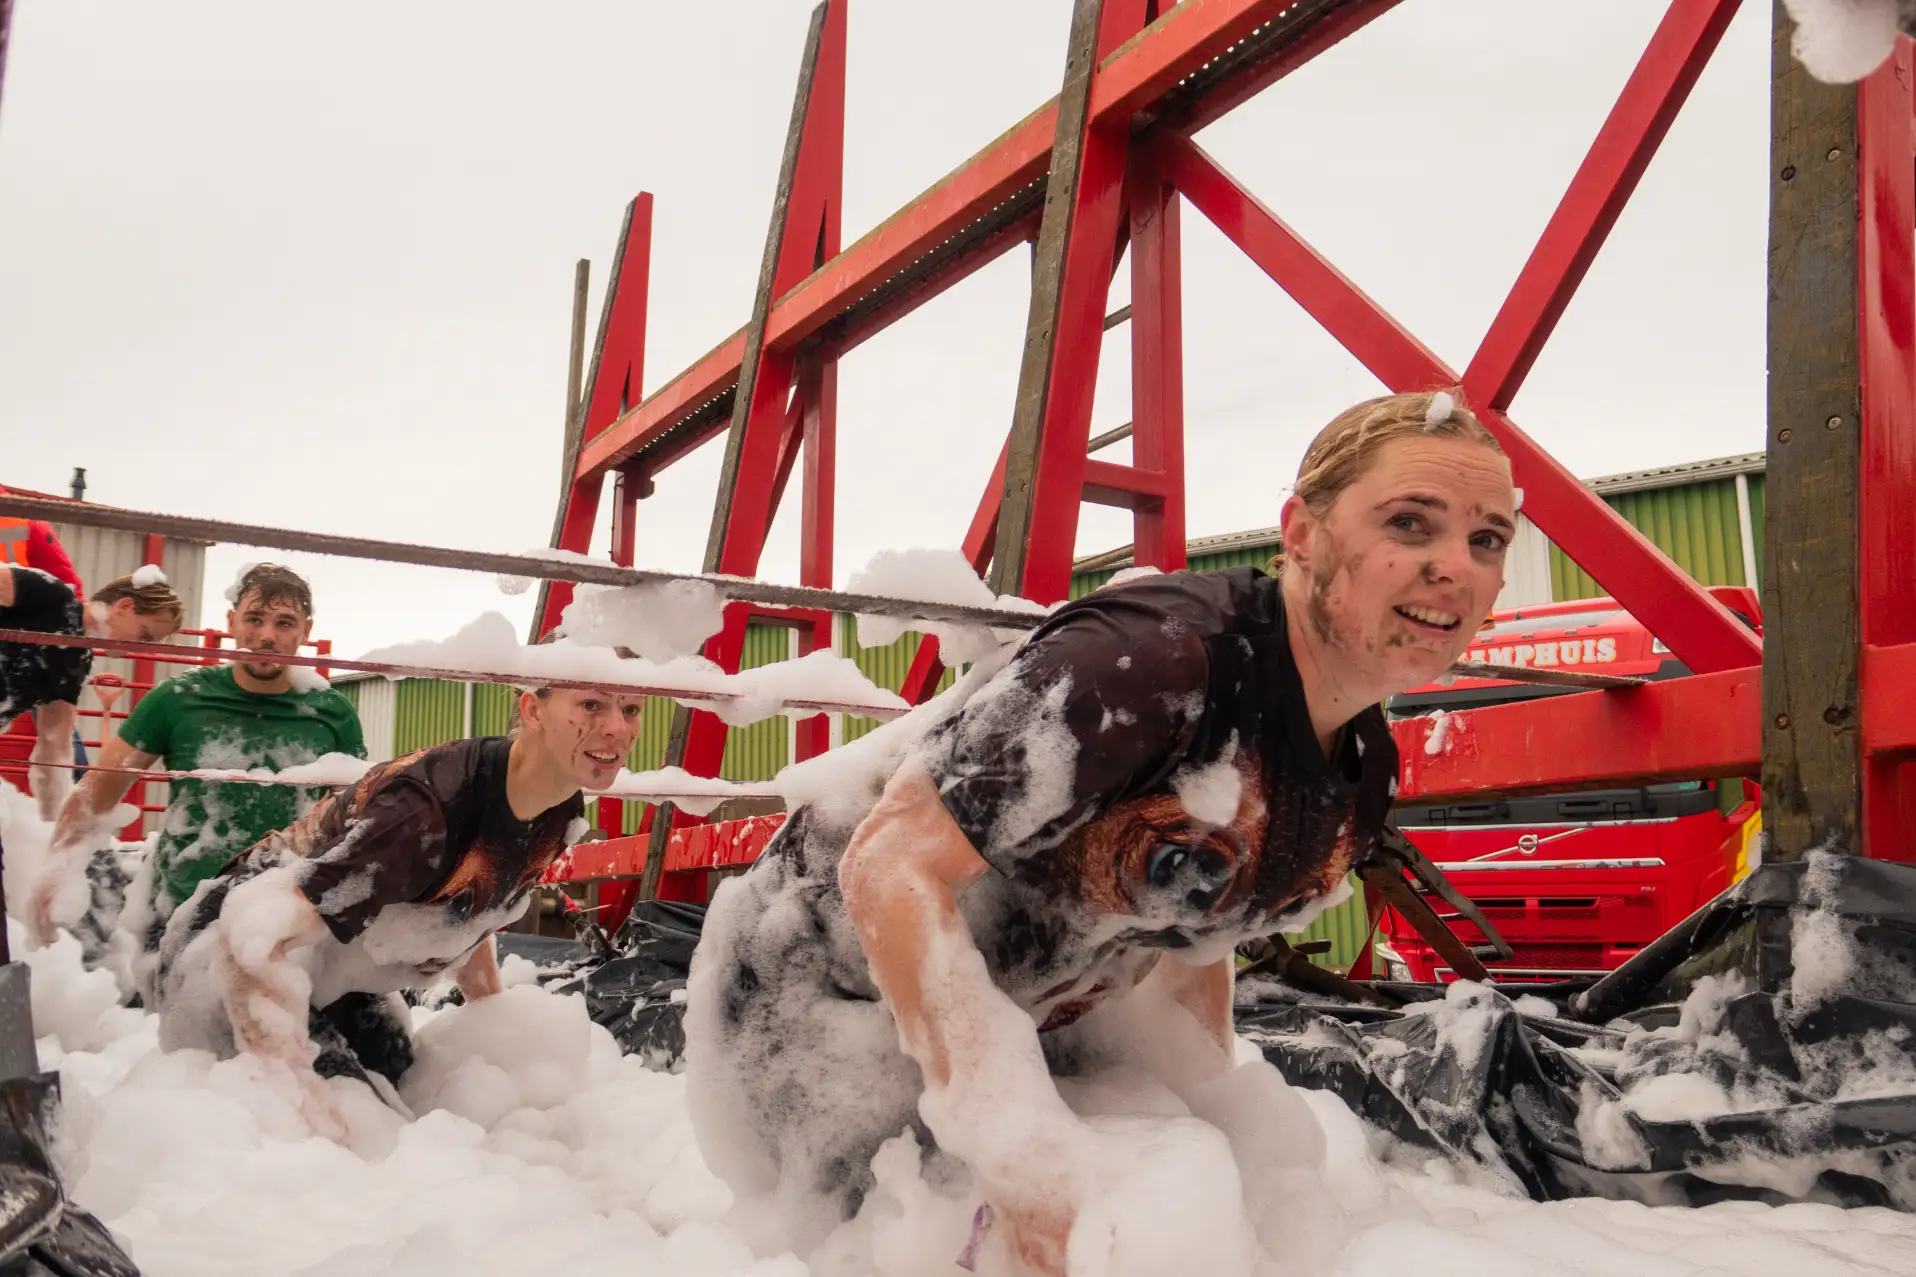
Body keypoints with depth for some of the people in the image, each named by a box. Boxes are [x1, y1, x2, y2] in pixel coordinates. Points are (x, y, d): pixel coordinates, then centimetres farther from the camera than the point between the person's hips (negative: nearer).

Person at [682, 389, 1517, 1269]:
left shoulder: (1365, 775, -4)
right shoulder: (1160, 657, -32)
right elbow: (890, 866, -33)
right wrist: (1020, 1153, -36)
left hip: (1036, 1027, 8)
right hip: (828, 992, -8)